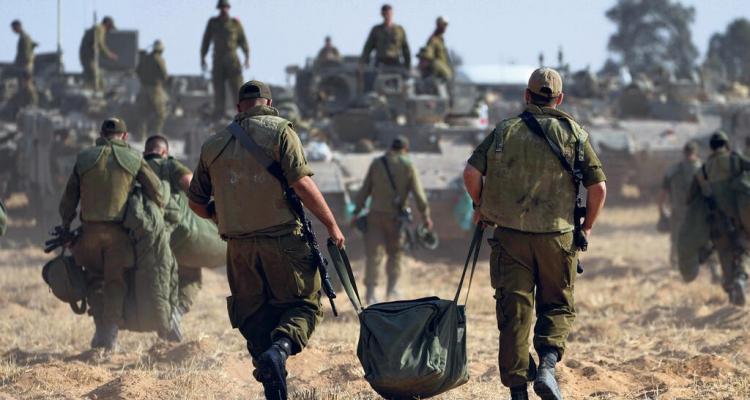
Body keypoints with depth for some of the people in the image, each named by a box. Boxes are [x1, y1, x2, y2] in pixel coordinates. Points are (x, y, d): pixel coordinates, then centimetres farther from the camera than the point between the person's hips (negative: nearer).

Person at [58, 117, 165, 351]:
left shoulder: (84, 159, 7)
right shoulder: (134, 160, 3)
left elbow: (68, 200, 10)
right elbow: (157, 194, 2)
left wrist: (65, 228, 20)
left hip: (90, 230, 1)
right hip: (119, 231, -1)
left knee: (95, 280, 14)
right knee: (115, 282, 8)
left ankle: (101, 329, 3)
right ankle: (110, 333, 2)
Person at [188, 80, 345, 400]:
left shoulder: (213, 146, 10)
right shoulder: (279, 130, -4)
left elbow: (196, 202, 16)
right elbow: (301, 183, -13)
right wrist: (331, 224, -5)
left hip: (239, 247, 4)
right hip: (283, 241, -4)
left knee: (255, 318, 12)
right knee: (304, 303, 7)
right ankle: (280, 347, -23)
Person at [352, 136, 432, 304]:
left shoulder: (377, 164, 1)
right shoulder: (408, 167, -4)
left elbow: (365, 190, 3)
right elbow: (418, 194, -7)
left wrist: (357, 211, 9)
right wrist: (426, 216, 0)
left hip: (376, 215, 1)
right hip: (396, 217, -1)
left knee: (374, 254, -1)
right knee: (395, 252, 18)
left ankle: (370, 292, -10)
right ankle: (392, 288, 13)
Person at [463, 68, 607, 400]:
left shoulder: (505, 131, 3)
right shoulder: (574, 133, 2)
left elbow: (472, 173, -6)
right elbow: (598, 187, -2)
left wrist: (481, 207, 12)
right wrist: (586, 227, 12)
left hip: (510, 235, 0)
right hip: (557, 236, 0)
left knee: (514, 313, 5)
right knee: (557, 306, 14)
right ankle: (547, 365, -12)